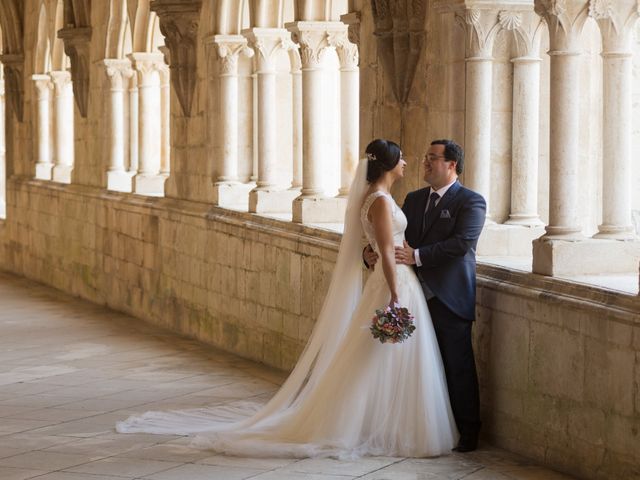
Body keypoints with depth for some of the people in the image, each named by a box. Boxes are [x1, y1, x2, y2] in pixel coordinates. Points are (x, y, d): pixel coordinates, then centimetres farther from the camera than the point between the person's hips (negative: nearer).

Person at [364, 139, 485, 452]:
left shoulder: (471, 202, -6)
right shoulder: (414, 199, 14)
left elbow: (461, 243, -19)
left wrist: (416, 256, -22)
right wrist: (371, 252, -10)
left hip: (449, 300, -6)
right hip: (417, 296, 6)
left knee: (458, 367, 0)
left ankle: (467, 434, 9)